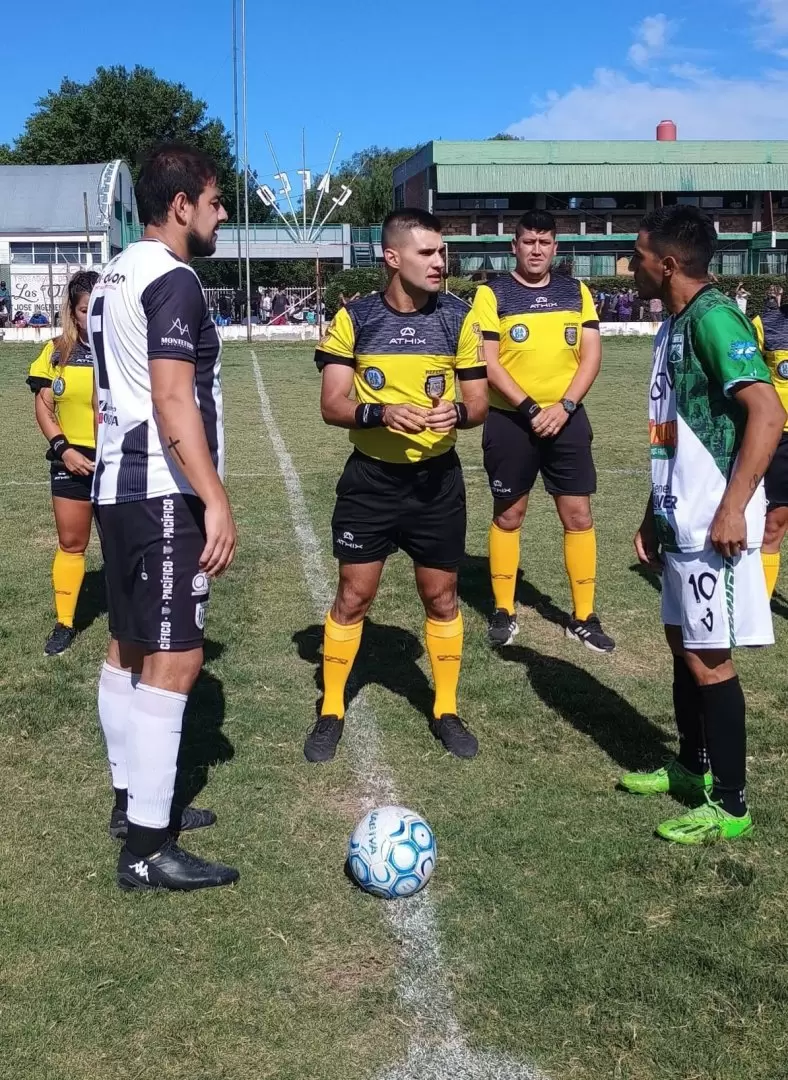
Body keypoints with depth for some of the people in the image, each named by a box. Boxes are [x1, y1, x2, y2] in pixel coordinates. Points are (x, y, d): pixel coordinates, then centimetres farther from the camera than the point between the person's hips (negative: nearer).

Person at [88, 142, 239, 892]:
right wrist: (215, 501, -23)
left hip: (116, 486, 10)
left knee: (130, 648, 15)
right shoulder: (173, 280, -14)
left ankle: (132, 800, 28)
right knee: (173, 659, -7)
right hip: (163, 495, -10)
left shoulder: (113, 278, 16)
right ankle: (148, 848, -3)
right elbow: (173, 400, -22)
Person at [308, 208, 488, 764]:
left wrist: (456, 413, -22)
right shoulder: (353, 318, -6)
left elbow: (479, 402, 1)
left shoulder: (458, 317, -2)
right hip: (371, 478, -1)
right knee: (353, 596, 4)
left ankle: (446, 710, 27)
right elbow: (332, 405, -8)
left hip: (438, 478, 2)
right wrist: (381, 412, -27)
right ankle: (331, 712, 20)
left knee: (442, 596, 11)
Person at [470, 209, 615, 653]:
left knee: (578, 515, 2)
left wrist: (564, 407, -10)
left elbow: (591, 355, 3)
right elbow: (488, 363, -9)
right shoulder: (492, 294, -3)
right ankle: (504, 612, 21)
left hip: (567, 418, 3)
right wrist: (529, 409, -16)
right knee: (508, 515, 8)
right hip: (511, 421, -2)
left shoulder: (577, 292, 7)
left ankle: (584, 618, 12)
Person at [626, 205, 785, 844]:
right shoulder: (674, 325, 13)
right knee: (683, 643, 18)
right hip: (681, 520, 10)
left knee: (709, 658, -1)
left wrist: (733, 508, -27)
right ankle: (692, 767, 34)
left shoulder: (713, 317, -17)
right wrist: (655, 514, 21)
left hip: (712, 523, -10)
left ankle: (730, 805, 12)